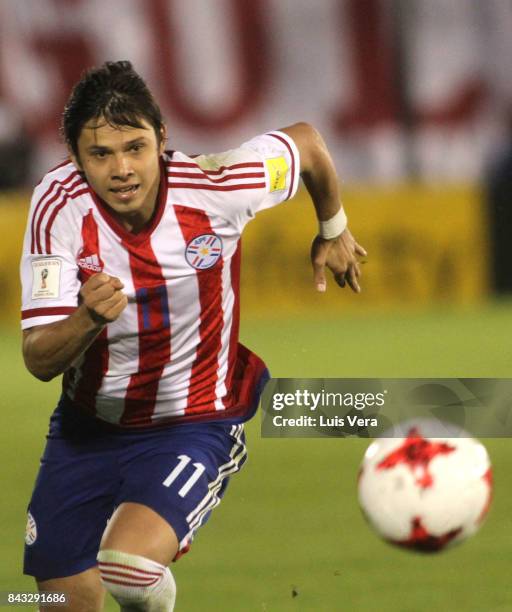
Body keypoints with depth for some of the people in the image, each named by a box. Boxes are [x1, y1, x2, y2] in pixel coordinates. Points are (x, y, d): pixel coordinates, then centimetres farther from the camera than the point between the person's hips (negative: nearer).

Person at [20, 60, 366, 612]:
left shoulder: (214, 187, -22)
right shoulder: (58, 207, -19)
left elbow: (306, 140, 0)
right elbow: (39, 362, -22)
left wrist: (333, 230, 17)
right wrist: (86, 319, -43)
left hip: (196, 424, -3)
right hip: (89, 421, 3)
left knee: (129, 567, -28)